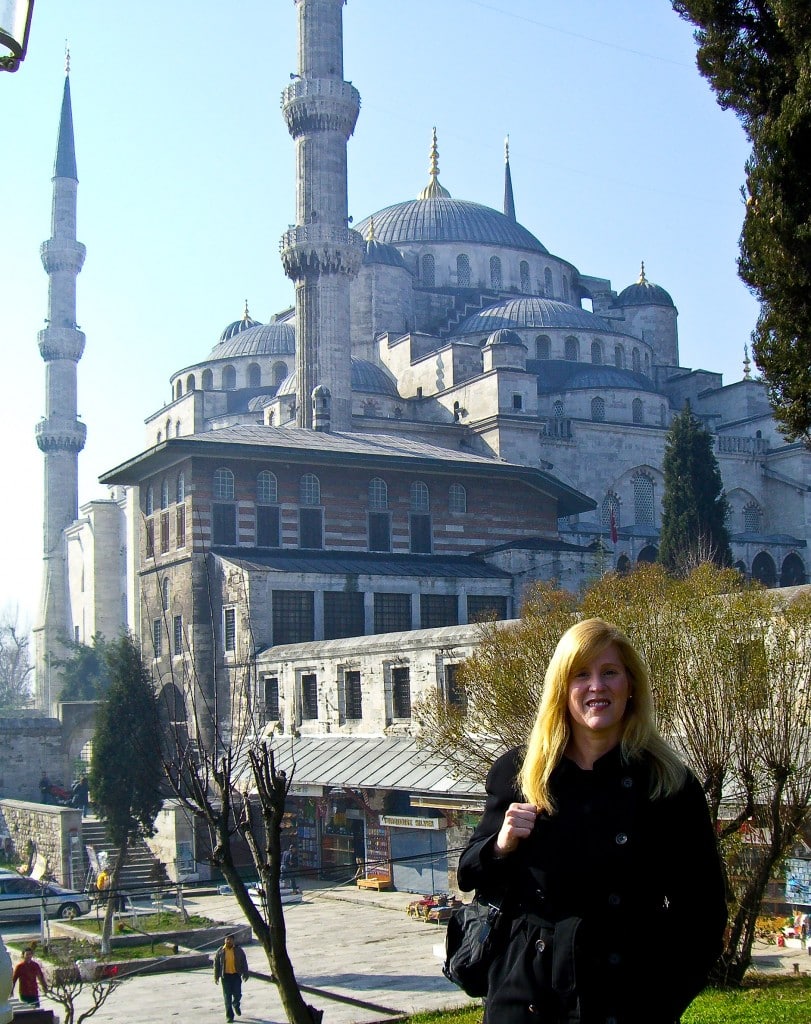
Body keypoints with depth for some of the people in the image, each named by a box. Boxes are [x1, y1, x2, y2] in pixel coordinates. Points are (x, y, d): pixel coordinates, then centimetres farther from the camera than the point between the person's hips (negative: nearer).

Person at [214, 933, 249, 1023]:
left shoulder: (238, 950, 0)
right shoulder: (220, 951, 0)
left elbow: (244, 963, 6)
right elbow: (216, 964, 5)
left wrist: (245, 974, 4)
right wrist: (216, 977, 4)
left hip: (236, 975, 0)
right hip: (225, 976, 0)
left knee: (237, 994, 0)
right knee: (227, 996, 0)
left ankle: (236, 1005, 34)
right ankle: (229, 1015, 10)